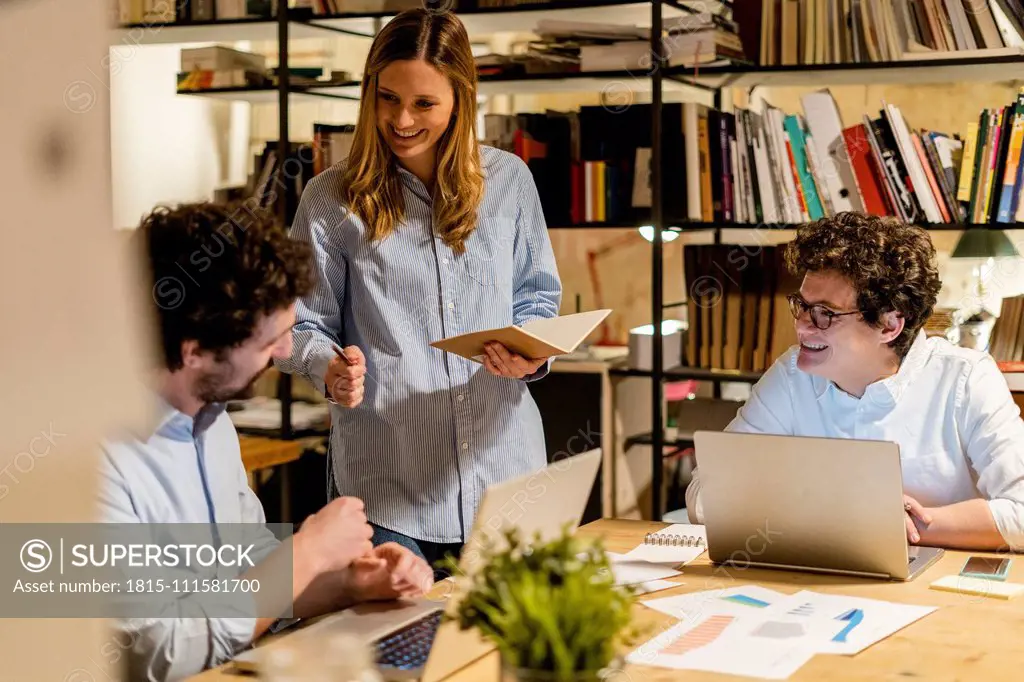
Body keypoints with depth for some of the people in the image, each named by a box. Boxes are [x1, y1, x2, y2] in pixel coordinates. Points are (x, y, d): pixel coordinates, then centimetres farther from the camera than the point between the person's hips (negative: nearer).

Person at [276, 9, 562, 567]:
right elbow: (301, 327, 2)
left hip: (504, 464, 3)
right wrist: (330, 368, -19)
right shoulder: (333, 200, 0)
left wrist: (532, 353, -7)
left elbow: (538, 297, 13)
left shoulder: (508, 179, 6)